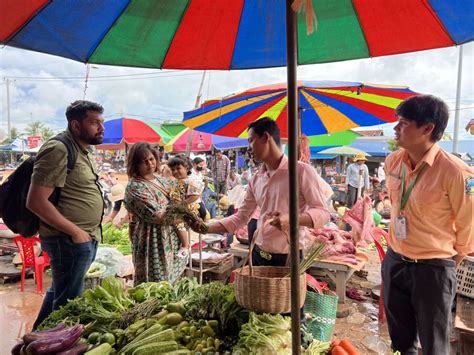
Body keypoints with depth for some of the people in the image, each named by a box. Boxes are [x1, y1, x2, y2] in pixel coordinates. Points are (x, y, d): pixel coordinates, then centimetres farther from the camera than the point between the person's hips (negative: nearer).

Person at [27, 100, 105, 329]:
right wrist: (76, 232, -19)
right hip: (69, 241, -10)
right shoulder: (59, 150, -17)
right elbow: (36, 202, -22)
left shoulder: (82, 150, 13)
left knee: (58, 292, 24)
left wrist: (90, 234, 12)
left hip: (85, 239, 10)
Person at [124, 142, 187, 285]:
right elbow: (158, 217, -21)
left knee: (172, 281, 16)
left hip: (171, 239, 8)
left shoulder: (162, 180, 8)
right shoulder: (135, 187, -16)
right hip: (154, 244, -7)